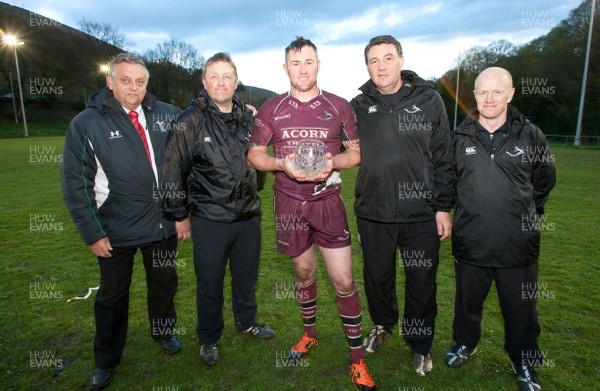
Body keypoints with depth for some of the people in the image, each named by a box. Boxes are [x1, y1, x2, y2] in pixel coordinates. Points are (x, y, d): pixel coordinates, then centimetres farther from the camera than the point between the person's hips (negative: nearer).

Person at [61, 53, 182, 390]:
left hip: (163, 223, 3)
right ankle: (107, 360, 37)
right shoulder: (86, 124, -9)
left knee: (164, 283, 21)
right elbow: (76, 184, -8)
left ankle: (164, 331, 48)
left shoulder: (167, 115, -2)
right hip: (116, 231, -2)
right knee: (113, 296, 15)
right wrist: (92, 233, -10)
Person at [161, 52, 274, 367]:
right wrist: (180, 214, -4)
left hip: (249, 216, 5)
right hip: (209, 220, -4)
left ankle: (247, 322, 43)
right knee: (210, 283, 9)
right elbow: (174, 171, -7)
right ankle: (208, 339, 31)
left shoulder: (247, 117, 6)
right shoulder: (190, 121, -10)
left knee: (247, 276, 19)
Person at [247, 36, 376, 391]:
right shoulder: (271, 109, 2)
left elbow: (356, 152, 5)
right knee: (304, 273, 17)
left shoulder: (339, 107, 0)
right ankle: (310, 334, 42)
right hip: (290, 204, 1)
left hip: (328, 202, -1)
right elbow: (254, 155, 5)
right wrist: (283, 164, -15)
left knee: (344, 280, -2)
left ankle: (358, 359, 16)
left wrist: (333, 162, -16)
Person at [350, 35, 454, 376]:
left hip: (422, 213, -1)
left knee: (422, 283, 10)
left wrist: (444, 206, -2)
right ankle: (382, 325, 45)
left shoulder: (429, 100, -1)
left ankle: (421, 344, 34)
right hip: (373, 211, 2)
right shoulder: (359, 106, 2)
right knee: (378, 276, 17)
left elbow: (443, 158, 0)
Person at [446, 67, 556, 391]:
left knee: (520, 308, 14)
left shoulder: (530, 135, -2)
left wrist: (526, 213, 12)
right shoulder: (460, 137, 0)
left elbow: (544, 181, 12)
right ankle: (464, 343, 45)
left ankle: (524, 362, 39)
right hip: (470, 243, 1)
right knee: (468, 302, 19)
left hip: (518, 244, 0)